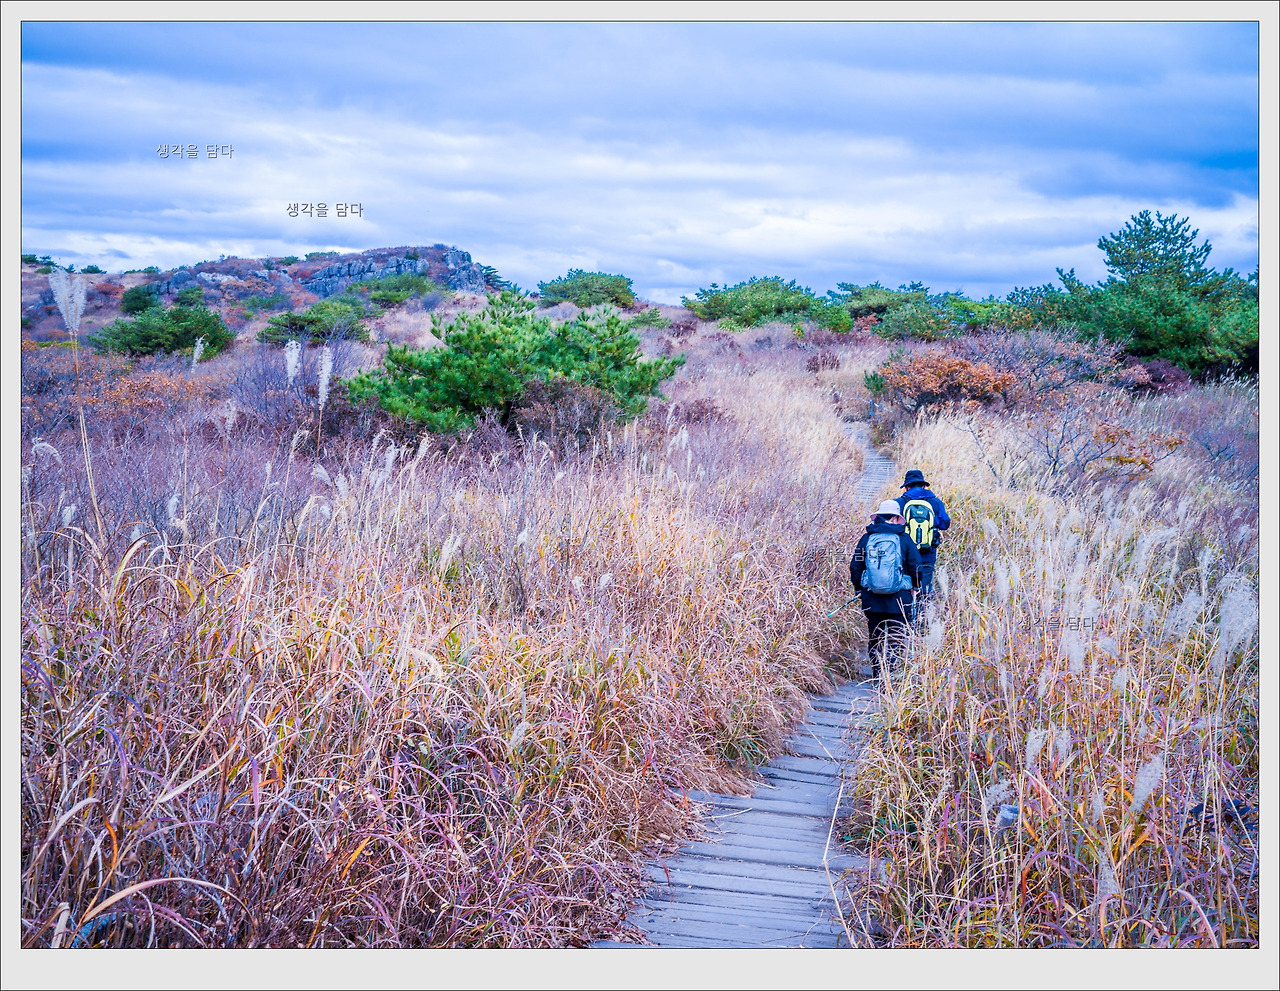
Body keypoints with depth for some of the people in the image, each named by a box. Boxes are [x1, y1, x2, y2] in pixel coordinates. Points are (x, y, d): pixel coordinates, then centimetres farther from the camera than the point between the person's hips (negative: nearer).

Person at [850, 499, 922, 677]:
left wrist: (858, 588, 21)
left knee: (875, 639, 15)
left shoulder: (867, 538, 2)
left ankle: (877, 678, 18)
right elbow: (916, 567, 1)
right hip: (899, 599, -2)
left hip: (871, 598, 2)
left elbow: (855, 566, 5)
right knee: (896, 639, 3)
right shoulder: (904, 539, -2)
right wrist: (913, 587, 20)